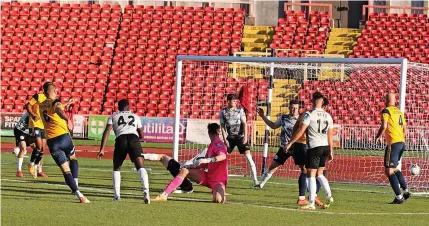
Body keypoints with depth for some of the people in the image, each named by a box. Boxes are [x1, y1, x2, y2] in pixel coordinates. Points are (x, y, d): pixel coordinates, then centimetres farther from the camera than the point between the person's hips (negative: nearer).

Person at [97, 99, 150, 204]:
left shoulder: (114, 116, 25)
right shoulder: (135, 116, 30)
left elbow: (107, 132, 11)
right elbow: (141, 135, 30)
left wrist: (102, 149, 5)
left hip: (121, 139, 0)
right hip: (134, 138, 0)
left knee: (116, 168, 21)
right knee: (140, 167, -8)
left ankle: (117, 195, 12)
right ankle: (146, 191, -33)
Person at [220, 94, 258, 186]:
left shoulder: (240, 110, 0)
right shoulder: (223, 112, 3)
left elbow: (244, 123, -3)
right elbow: (222, 126, 5)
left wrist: (245, 136, -13)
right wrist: (225, 139, -3)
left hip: (241, 136, -2)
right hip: (230, 137, 2)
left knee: (248, 156, -12)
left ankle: (255, 180, -12)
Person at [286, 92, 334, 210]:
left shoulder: (309, 114, -8)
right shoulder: (328, 116, 9)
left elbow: (300, 131, -11)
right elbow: (330, 135, 13)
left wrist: (290, 143, -3)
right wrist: (331, 152, 19)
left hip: (314, 147, -6)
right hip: (325, 147, 6)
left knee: (311, 174, -3)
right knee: (319, 174, 19)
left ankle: (311, 203, -6)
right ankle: (329, 196, 7)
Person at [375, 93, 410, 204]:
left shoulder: (386, 111, -6)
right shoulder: (399, 112, 16)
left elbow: (384, 126, -18)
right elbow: (404, 127, 21)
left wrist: (378, 137, -2)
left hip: (393, 143, -8)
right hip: (401, 142, 8)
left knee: (389, 171, -4)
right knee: (395, 168, 25)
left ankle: (399, 197, -10)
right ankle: (406, 191, 20)